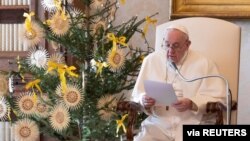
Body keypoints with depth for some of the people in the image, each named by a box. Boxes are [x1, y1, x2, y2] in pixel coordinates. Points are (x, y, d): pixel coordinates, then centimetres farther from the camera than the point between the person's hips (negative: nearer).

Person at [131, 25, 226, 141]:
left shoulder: (204, 64, 3)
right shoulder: (151, 60, 10)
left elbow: (218, 98, -1)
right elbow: (136, 96, 12)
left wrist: (192, 104, -16)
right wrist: (144, 100, -12)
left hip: (191, 126, -1)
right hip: (157, 124, 2)